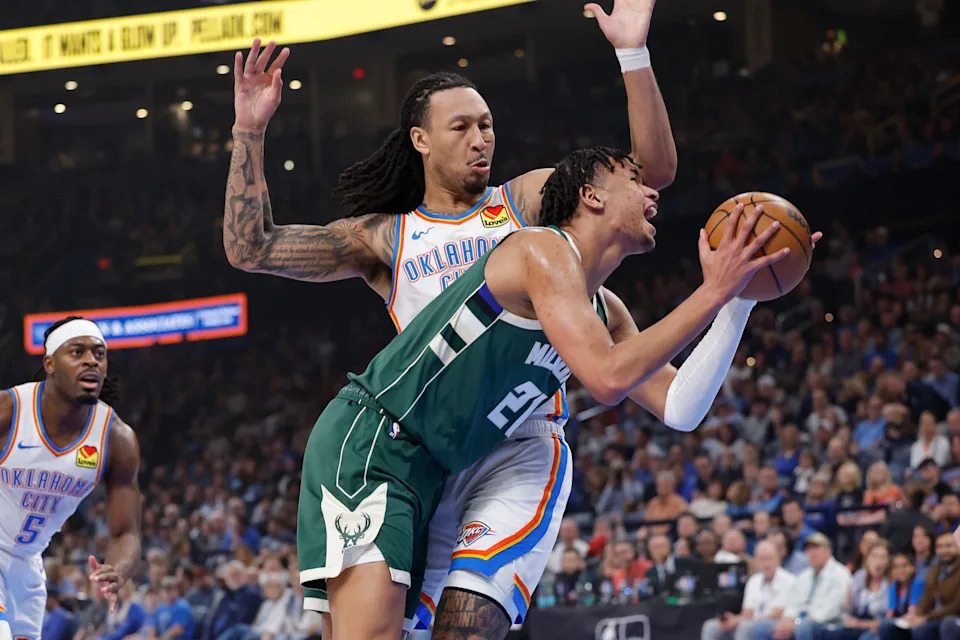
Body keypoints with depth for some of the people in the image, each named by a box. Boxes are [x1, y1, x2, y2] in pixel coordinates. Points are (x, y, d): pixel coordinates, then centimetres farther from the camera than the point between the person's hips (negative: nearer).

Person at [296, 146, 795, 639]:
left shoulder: (605, 312, 16)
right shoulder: (544, 251, -13)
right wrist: (714, 292, -21)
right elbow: (607, 378, -26)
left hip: (425, 473, 10)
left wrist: (739, 300, 6)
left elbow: (679, 409, 11)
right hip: (369, 438, -10)